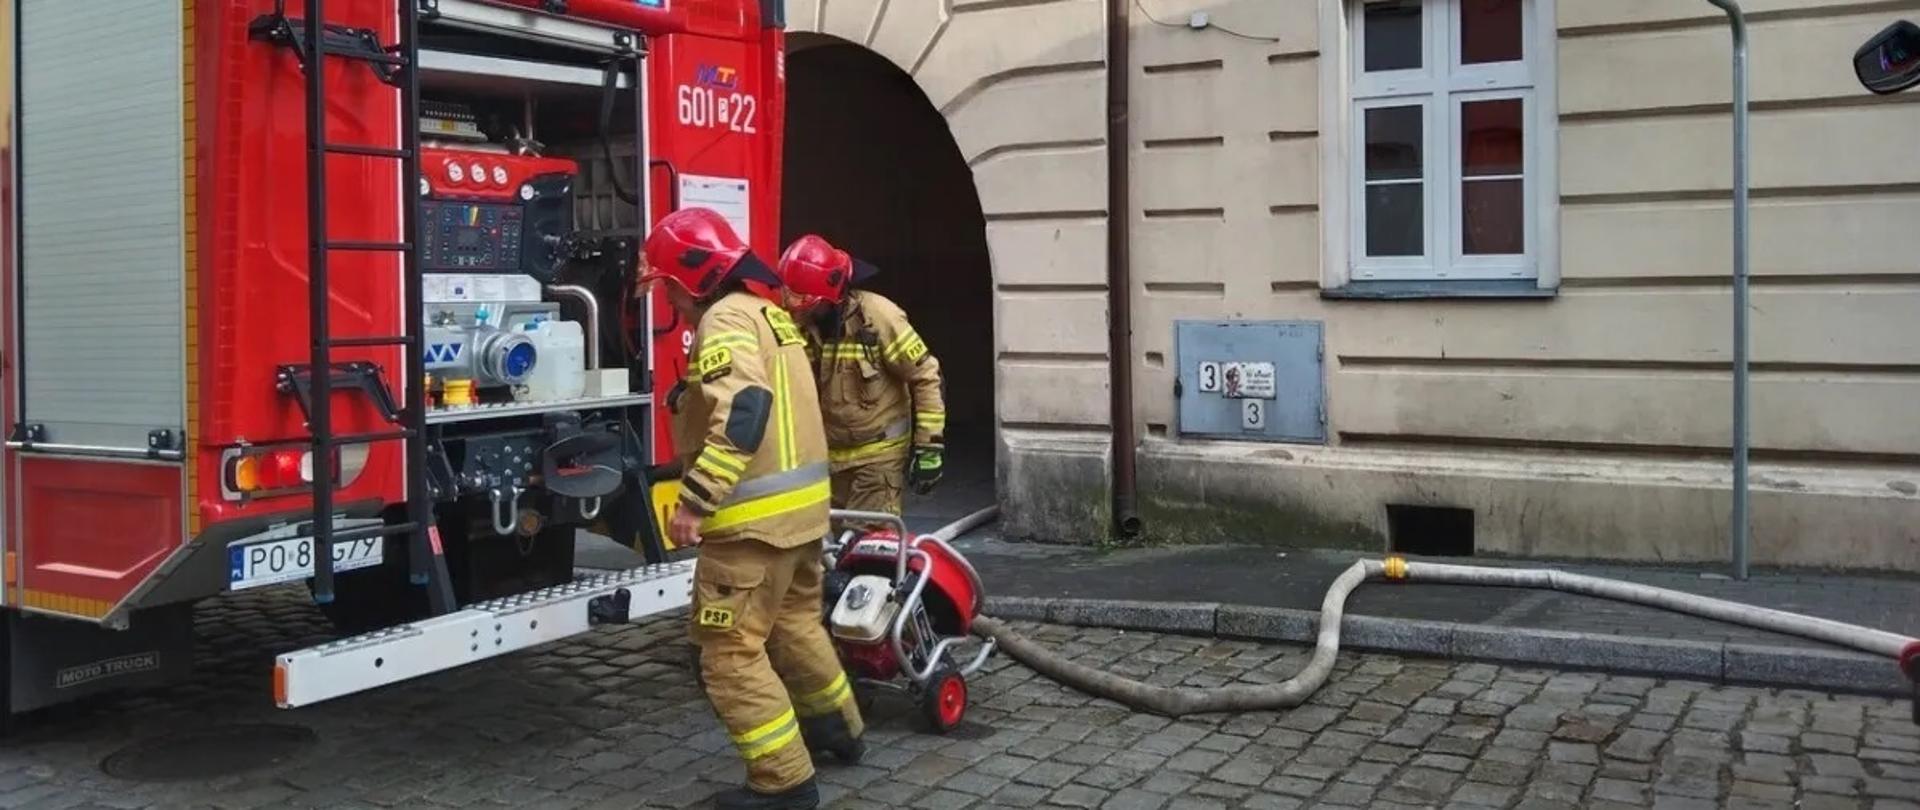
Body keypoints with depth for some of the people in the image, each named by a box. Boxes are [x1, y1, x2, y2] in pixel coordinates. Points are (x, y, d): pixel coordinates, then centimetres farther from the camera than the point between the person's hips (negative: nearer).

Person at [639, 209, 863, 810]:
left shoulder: (726, 319, -15)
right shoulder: (765, 310, 16)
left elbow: (743, 413, -29)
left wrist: (695, 501, -29)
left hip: (756, 516, -10)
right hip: (800, 502, 10)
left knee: (731, 650, -3)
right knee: (796, 620, 25)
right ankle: (838, 726, 40)